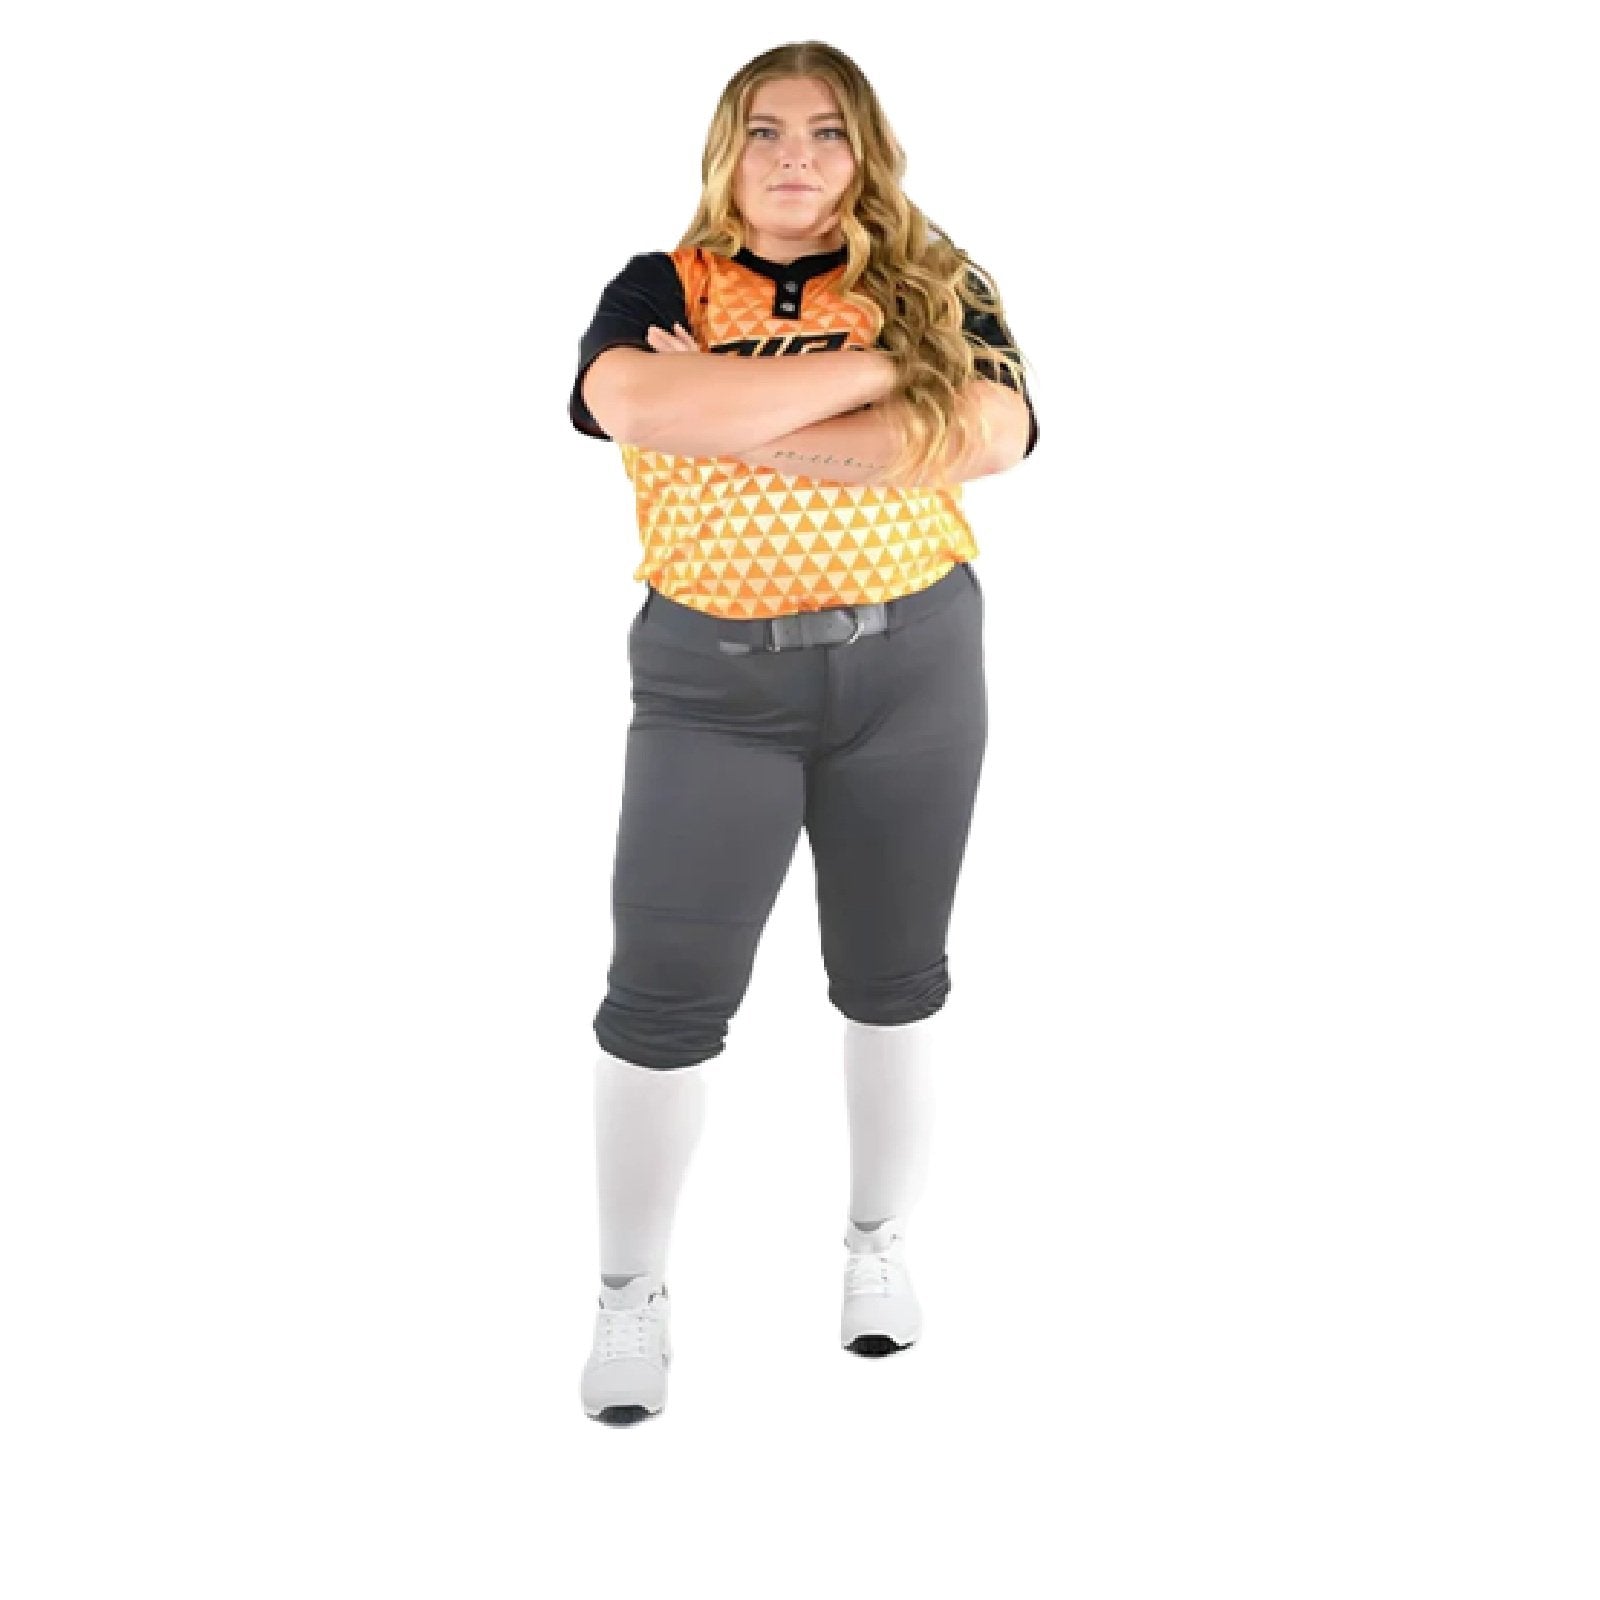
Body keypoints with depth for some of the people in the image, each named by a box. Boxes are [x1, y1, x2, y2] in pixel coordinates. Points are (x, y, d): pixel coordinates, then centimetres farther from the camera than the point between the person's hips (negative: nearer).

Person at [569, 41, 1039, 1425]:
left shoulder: (935, 286, 2)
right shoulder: (659, 290, 0)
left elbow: (991, 434, -18)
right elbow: (636, 405, -24)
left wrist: (745, 425, -20)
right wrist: (877, 369, -20)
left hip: (912, 670, 2)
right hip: (710, 683, -1)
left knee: (893, 975, 13)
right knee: (664, 995, -1)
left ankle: (879, 1242, 33)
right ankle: (630, 1292, 15)